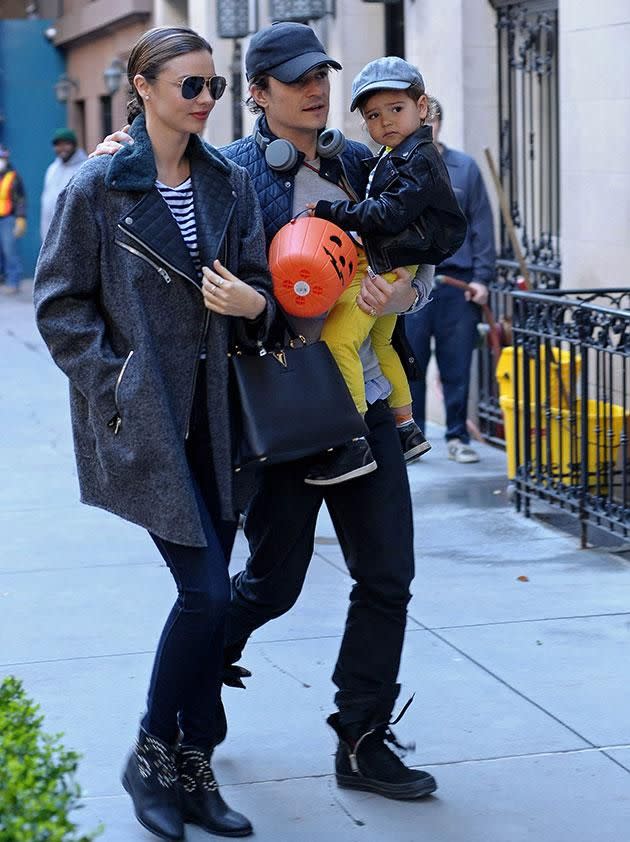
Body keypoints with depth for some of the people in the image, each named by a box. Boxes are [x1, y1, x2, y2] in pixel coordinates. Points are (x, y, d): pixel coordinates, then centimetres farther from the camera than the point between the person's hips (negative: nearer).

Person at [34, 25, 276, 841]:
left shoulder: (230, 183, 7)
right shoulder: (98, 186, -7)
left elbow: (260, 290, 10)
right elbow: (59, 304, -4)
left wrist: (252, 303, -12)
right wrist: (113, 385, -11)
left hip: (213, 414, 6)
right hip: (140, 420, -5)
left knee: (210, 595, 8)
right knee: (206, 592, -10)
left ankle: (193, 771, 21)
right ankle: (151, 758, 11)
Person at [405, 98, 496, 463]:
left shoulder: (465, 168, 6)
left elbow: (482, 225, 5)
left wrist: (481, 277, -1)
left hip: (457, 284, 0)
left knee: (457, 367, 5)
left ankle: (458, 437, 17)